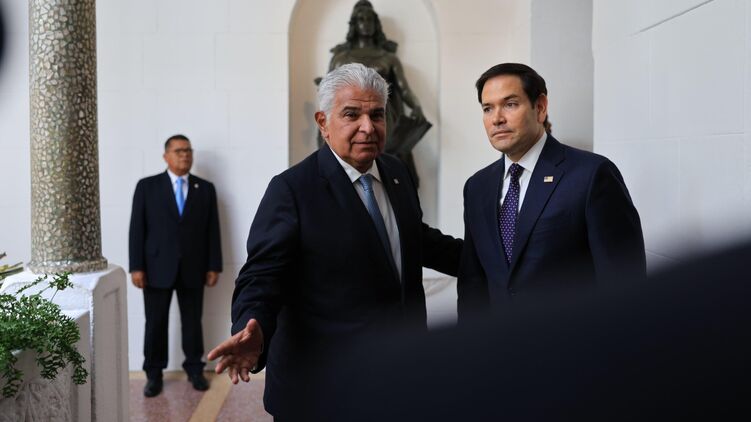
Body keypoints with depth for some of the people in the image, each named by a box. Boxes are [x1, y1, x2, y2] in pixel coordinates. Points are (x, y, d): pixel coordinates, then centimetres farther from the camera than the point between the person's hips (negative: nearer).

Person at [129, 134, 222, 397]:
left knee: (192, 322, 8)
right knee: (155, 323, 5)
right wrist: (136, 266, -7)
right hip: (157, 267, -1)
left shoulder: (205, 189, 8)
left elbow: (212, 230, 6)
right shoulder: (147, 186, 3)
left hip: (193, 268, 1)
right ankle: (154, 374, 17)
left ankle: (195, 369, 22)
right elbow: (137, 228, -1)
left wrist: (213, 266, 1)